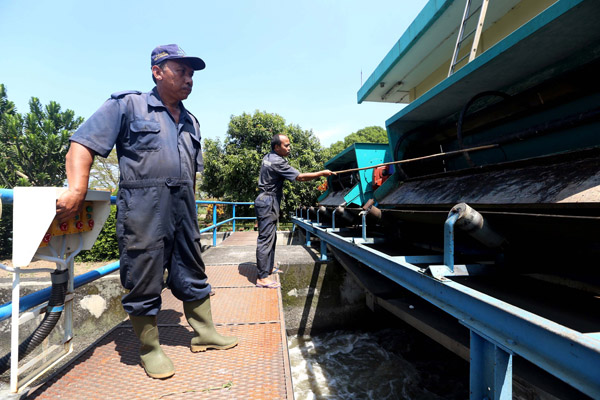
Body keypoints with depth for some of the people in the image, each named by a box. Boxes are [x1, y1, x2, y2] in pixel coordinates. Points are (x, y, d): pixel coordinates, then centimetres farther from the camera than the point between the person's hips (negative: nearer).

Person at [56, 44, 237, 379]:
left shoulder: (191, 122, 18)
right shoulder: (128, 105, 1)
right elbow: (83, 144, -6)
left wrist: (189, 206, 16)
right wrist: (77, 191, -18)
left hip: (183, 207, 6)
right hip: (143, 206, -5)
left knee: (192, 274, 13)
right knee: (144, 280, 3)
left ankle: (205, 333, 29)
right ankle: (150, 349, 22)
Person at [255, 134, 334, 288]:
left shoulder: (267, 158, 13)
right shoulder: (277, 162, -18)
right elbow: (300, 177, -20)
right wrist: (322, 173, -13)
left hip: (266, 200, 11)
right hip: (268, 202, -11)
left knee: (270, 237, 17)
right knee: (266, 239, -9)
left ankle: (268, 269, 28)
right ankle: (262, 278, -4)